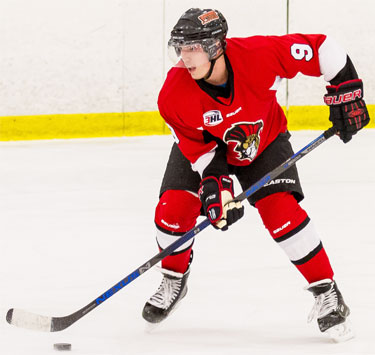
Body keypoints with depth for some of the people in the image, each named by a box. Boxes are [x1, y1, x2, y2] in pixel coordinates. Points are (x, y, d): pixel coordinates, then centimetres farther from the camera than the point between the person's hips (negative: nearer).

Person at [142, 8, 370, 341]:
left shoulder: (258, 55, -38)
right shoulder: (174, 96, -31)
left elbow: (321, 49, -26)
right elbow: (199, 147, -18)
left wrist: (346, 90, -26)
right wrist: (214, 181, -32)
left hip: (263, 141, -2)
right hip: (204, 144, 2)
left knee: (281, 210, -20)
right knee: (172, 209, -12)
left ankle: (327, 293, -8)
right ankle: (174, 280, 19)